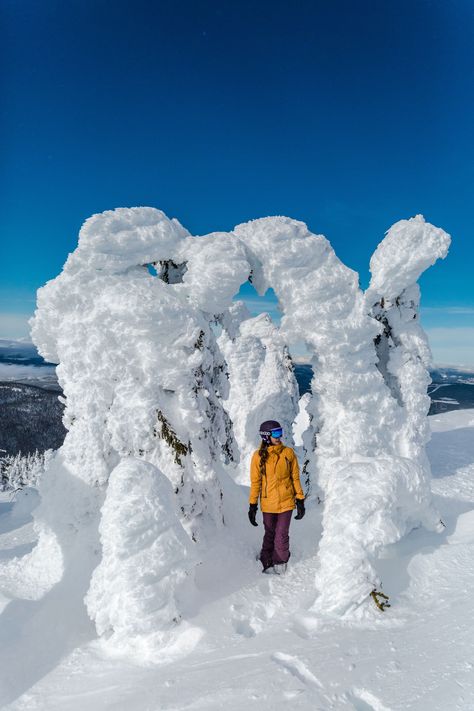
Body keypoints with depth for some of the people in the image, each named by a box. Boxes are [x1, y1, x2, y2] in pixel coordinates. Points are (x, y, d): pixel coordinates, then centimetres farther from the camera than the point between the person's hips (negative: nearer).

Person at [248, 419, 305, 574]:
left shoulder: (288, 453, -4)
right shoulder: (258, 456, -6)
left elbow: (295, 477, 3)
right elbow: (255, 482, 0)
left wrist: (300, 500, 3)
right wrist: (253, 505, 0)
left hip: (286, 501, 0)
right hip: (268, 503, 0)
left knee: (281, 535, 2)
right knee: (270, 534, 13)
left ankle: (280, 562, 27)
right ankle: (267, 562, 34)